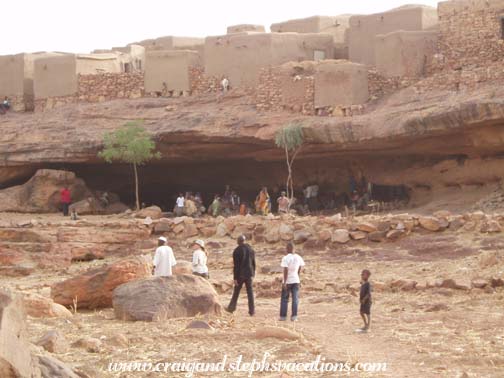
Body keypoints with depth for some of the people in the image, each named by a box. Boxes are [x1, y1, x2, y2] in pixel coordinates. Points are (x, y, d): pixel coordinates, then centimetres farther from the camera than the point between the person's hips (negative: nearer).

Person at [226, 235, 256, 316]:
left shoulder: (237, 251, -11)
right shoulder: (251, 250, 3)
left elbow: (236, 266, -12)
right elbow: (254, 263, 8)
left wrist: (235, 278, -10)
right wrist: (253, 274, 17)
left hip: (240, 274, -3)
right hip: (249, 274, 3)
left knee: (236, 291, 10)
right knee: (250, 291, 4)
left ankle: (231, 308, 19)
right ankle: (251, 311, 1)